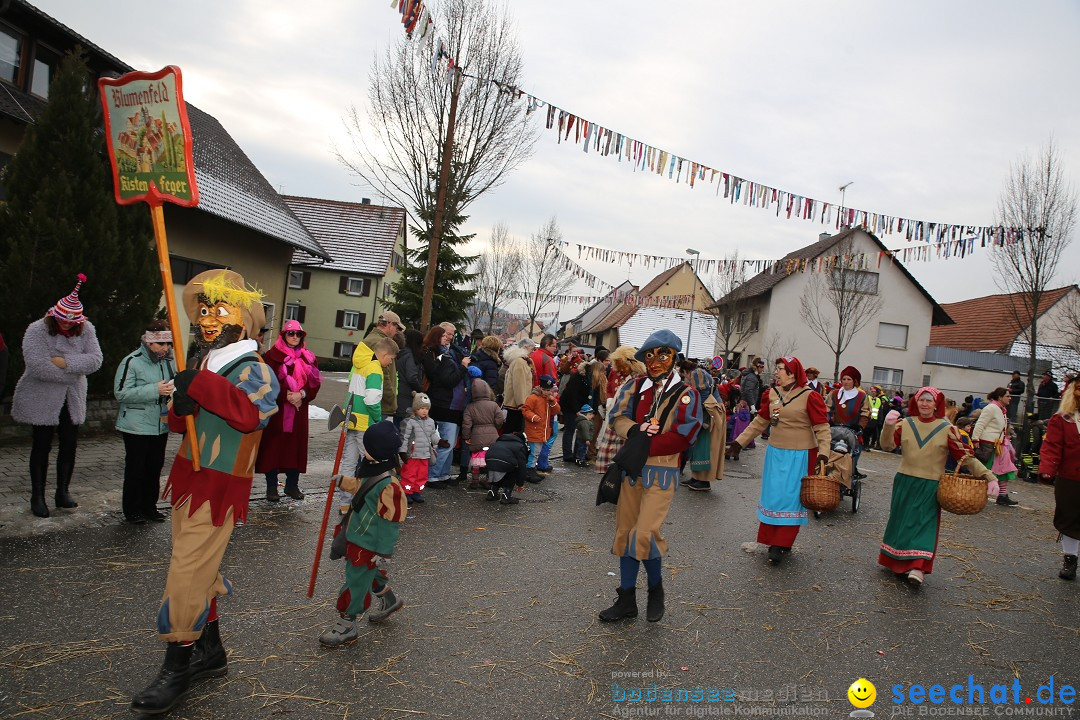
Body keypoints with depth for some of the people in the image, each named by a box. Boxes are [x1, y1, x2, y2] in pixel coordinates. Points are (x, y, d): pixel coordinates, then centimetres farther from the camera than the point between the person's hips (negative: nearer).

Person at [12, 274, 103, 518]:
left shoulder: (86, 330, -3)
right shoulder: (37, 331, -14)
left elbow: (95, 360, -13)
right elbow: (37, 366, -25)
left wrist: (65, 363, -25)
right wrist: (74, 371, -16)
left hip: (72, 400, 3)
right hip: (41, 400, -3)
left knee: (70, 445, 7)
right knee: (42, 446, 5)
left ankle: (63, 492, 21)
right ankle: (37, 496, 17)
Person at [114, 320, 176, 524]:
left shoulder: (169, 362, 6)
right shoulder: (132, 361, -11)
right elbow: (121, 393, -18)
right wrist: (155, 390, -24)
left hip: (161, 425, 6)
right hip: (137, 426, -5)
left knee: (155, 467, 12)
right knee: (135, 469, 2)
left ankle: (149, 506, 25)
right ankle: (132, 510, 15)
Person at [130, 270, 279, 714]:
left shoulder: (254, 371, -12)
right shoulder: (209, 368, 13)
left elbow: (254, 413, -32)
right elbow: (179, 424, 14)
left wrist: (201, 385, -33)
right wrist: (180, 407, -9)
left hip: (220, 489, -8)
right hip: (188, 479, 8)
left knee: (187, 576, -7)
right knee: (198, 569, 16)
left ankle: (178, 669, 8)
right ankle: (210, 652, 32)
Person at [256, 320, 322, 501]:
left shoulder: (308, 358, 10)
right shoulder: (273, 355, -2)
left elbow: (315, 383, 4)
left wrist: (302, 395, -13)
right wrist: (287, 396, -19)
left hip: (299, 409, 4)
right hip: (276, 409, -4)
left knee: (296, 446, 7)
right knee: (273, 446, 0)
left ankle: (292, 485, 18)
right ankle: (271, 487, 9)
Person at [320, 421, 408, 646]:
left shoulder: (389, 485, -29)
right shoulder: (372, 469, -2)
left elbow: (392, 520, -23)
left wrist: (383, 550, -18)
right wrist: (343, 481, 29)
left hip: (367, 543, -10)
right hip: (356, 534, 10)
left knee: (356, 579, 1)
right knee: (369, 571, 26)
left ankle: (347, 625, 17)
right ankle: (388, 600, 47)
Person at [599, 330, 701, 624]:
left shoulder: (685, 394, -6)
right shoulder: (635, 387, 7)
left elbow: (683, 437, -14)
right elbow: (618, 416, 2)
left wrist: (646, 447, -17)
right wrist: (635, 432, -18)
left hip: (661, 472, -5)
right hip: (631, 468, 5)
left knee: (645, 534, -13)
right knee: (625, 532, 9)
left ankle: (656, 589, 16)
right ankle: (627, 599, 23)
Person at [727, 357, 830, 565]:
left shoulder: (809, 396, -11)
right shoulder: (772, 394, 5)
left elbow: (822, 428, -11)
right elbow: (760, 422, 13)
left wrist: (823, 454, -21)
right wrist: (739, 441, 10)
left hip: (800, 456, -5)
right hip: (775, 453, 5)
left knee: (790, 498, -3)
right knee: (772, 496, 8)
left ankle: (782, 544, 4)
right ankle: (771, 540, 19)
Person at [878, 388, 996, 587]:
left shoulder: (946, 429, -2)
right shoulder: (905, 424, 2)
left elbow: (964, 456, -3)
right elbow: (887, 446, -8)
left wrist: (988, 476, -11)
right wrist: (888, 426, -25)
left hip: (930, 486, -2)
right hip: (905, 482, 2)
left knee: (925, 523, -8)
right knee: (901, 521, 9)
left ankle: (918, 567, -13)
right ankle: (899, 562, 22)